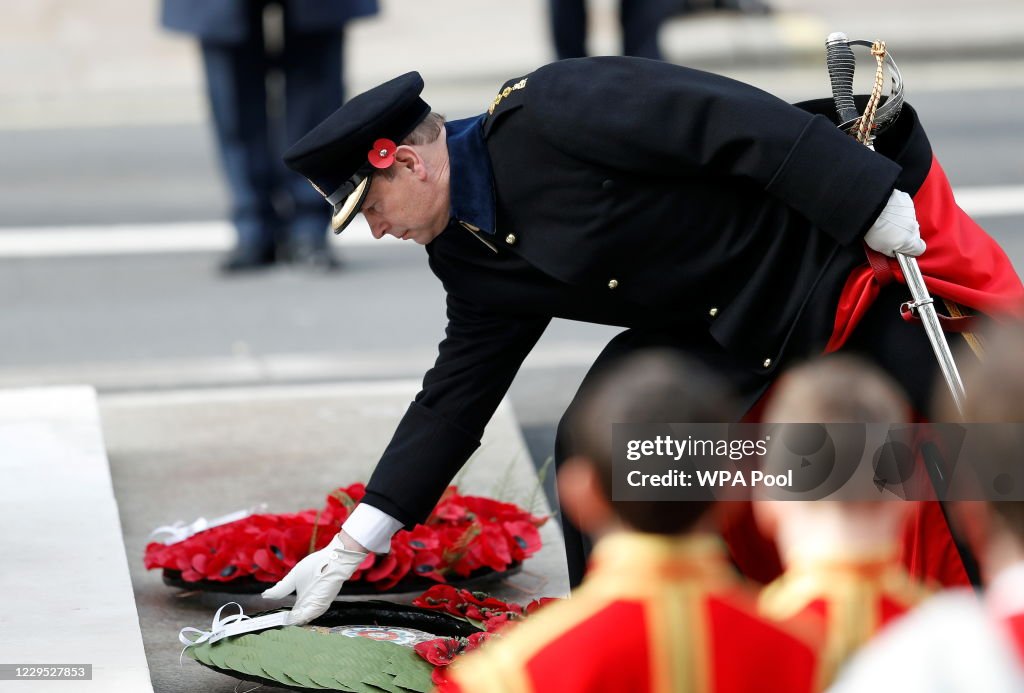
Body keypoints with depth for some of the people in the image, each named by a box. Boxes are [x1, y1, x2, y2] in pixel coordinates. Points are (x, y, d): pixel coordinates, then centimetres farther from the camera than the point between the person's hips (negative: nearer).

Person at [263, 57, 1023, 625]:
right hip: (737, 327, 8)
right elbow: (456, 395, 11)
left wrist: (876, 205, -27)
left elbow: (738, 118, -27)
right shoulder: (471, 261, 2)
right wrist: (352, 546, 12)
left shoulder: (549, 112, -25)